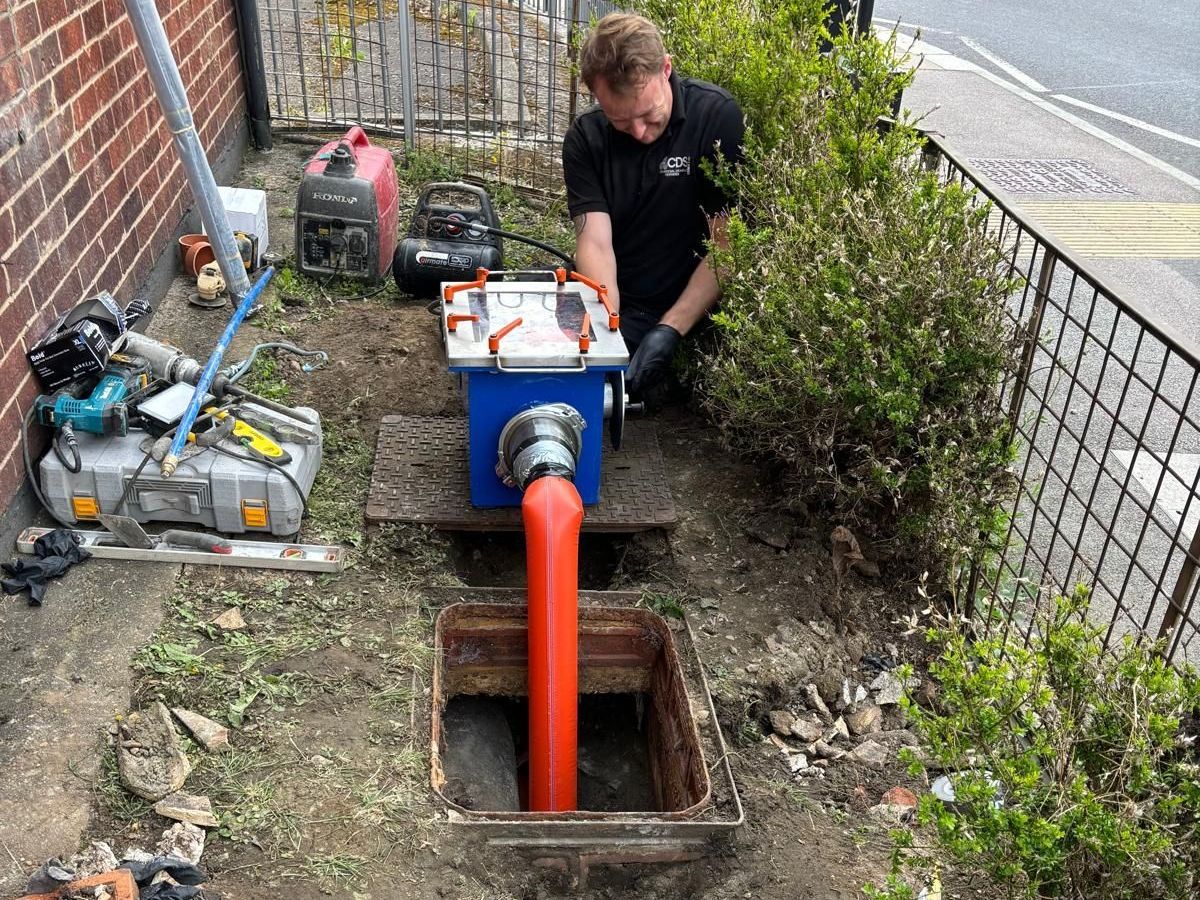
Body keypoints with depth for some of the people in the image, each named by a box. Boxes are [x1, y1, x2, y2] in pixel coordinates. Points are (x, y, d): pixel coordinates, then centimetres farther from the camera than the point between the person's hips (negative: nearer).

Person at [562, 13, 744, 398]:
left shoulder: (717, 116, -11)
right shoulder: (585, 138, -2)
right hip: (610, 305, 2)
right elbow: (596, 243, -10)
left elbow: (727, 246, -12)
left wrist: (670, 329, -21)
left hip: (689, 307, -2)